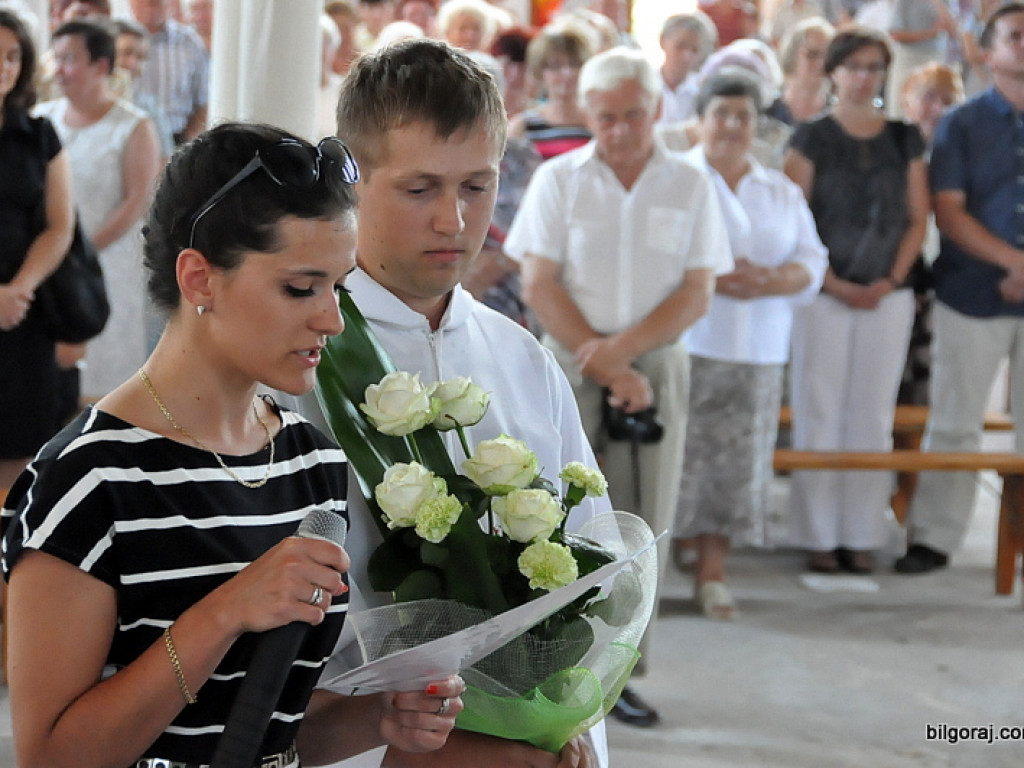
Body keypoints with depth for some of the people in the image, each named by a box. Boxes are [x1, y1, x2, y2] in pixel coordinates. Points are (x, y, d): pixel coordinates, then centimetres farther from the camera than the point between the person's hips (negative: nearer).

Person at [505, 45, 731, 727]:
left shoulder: (691, 186, 5)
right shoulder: (558, 180, 2)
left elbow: (697, 294, 0)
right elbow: (540, 288, -4)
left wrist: (623, 348, -14)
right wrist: (606, 369, -11)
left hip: (658, 365, 2)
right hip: (570, 364, -1)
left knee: (641, 523, 1)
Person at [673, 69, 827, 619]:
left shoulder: (783, 192, 17)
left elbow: (812, 263, 10)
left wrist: (774, 280, -11)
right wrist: (712, 279, -17)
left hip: (755, 353, 4)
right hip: (680, 344, -3)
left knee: (736, 462, 1)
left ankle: (712, 575, 9)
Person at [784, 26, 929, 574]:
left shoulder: (904, 140, 10)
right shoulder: (812, 138, 0)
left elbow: (918, 217, 10)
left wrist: (892, 281, -3)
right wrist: (834, 284, -10)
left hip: (887, 295, 3)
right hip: (824, 295, -3)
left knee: (873, 415, 4)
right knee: (818, 412, -2)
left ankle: (862, 535, 10)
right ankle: (818, 536, 4)